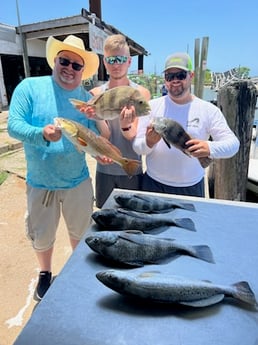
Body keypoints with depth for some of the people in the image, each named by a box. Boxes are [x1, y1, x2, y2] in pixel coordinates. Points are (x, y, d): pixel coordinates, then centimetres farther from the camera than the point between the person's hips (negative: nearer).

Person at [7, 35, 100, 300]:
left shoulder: (87, 98, -2)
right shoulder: (29, 87, -8)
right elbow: (13, 126, -15)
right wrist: (42, 134, -33)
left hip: (78, 181, 2)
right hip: (40, 183, -1)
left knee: (81, 232, 20)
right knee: (41, 237, 17)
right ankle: (45, 273, 48)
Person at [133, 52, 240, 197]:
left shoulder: (209, 110, -4)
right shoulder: (152, 106, -3)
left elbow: (233, 143, -9)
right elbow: (137, 147, -5)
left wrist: (210, 148, -30)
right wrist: (148, 143, -29)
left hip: (191, 187, 0)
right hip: (154, 184, 1)